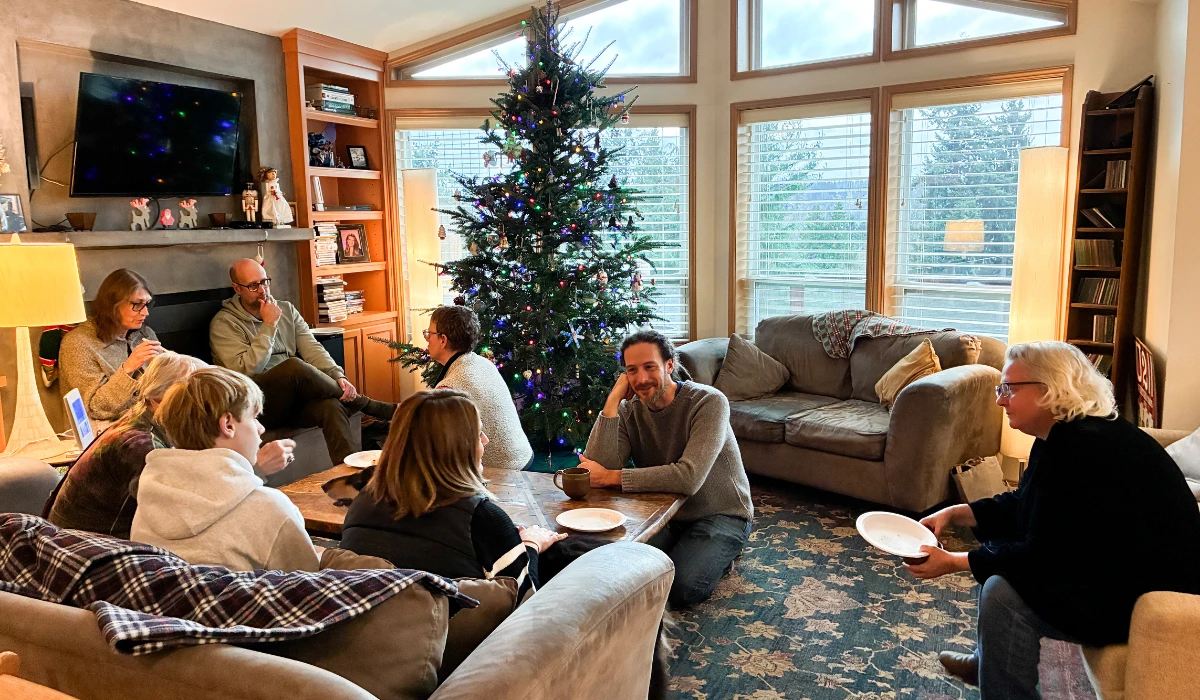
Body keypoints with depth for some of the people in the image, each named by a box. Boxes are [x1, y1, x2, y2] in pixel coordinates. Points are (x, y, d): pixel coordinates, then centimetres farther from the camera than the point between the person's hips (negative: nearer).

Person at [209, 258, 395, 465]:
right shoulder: (223, 323, 0)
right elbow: (246, 370, -15)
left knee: (331, 406, -32)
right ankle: (372, 407, -16)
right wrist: (269, 326, -13)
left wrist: (338, 376, -15)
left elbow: (312, 348, 4)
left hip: (293, 398, 4)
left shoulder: (286, 310, 15)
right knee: (294, 366, -33)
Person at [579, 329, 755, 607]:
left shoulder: (708, 402, -23)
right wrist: (613, 400, -25)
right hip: (666, 514, 5)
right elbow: (599, 469, -22)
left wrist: (611, 477, -29)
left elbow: (688, 478, -35)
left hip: (720, 514, -5)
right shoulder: (629, 410, -7)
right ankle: (686, 549, 11)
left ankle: (717, 555, 8)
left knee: (681, 588, -26)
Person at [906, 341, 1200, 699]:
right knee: (1000, 555, 15)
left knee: (1003, 593, -22)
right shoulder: (1064, 434, 4)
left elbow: (1042, 556, -25)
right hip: (1120, 567, 11)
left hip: (1154, 596, -11)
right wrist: (954, 513, 4)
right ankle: (988, 661, 29)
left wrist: (951, 562, -19)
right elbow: (1021, 508, 15)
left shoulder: (1081, 448, -27)